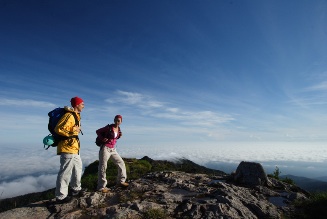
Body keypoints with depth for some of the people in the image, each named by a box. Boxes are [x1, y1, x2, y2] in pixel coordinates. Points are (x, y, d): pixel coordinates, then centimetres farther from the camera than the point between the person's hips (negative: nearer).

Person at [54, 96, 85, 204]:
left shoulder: (75, 115, 15)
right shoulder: (69, 115, -16)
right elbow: (58, 129, -23)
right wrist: (73, 131, -19)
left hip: (73, 147, 11)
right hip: (67, 147, -11)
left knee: (78, 167, 21)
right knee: (65, 172, -3)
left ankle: (76, 189, 36)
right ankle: (61, 196, 9)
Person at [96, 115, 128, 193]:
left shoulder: (118, 129, 7)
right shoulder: (109, 127, -10)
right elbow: (98, 131, -3)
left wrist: (119, 135, 1)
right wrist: (102, 139, -14)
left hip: (113, 149, 7)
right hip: (105, 148, -7)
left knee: (121, 163, 9)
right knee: (103, 167, -4)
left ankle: (121, 181, 22)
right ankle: (101, 187, 5)